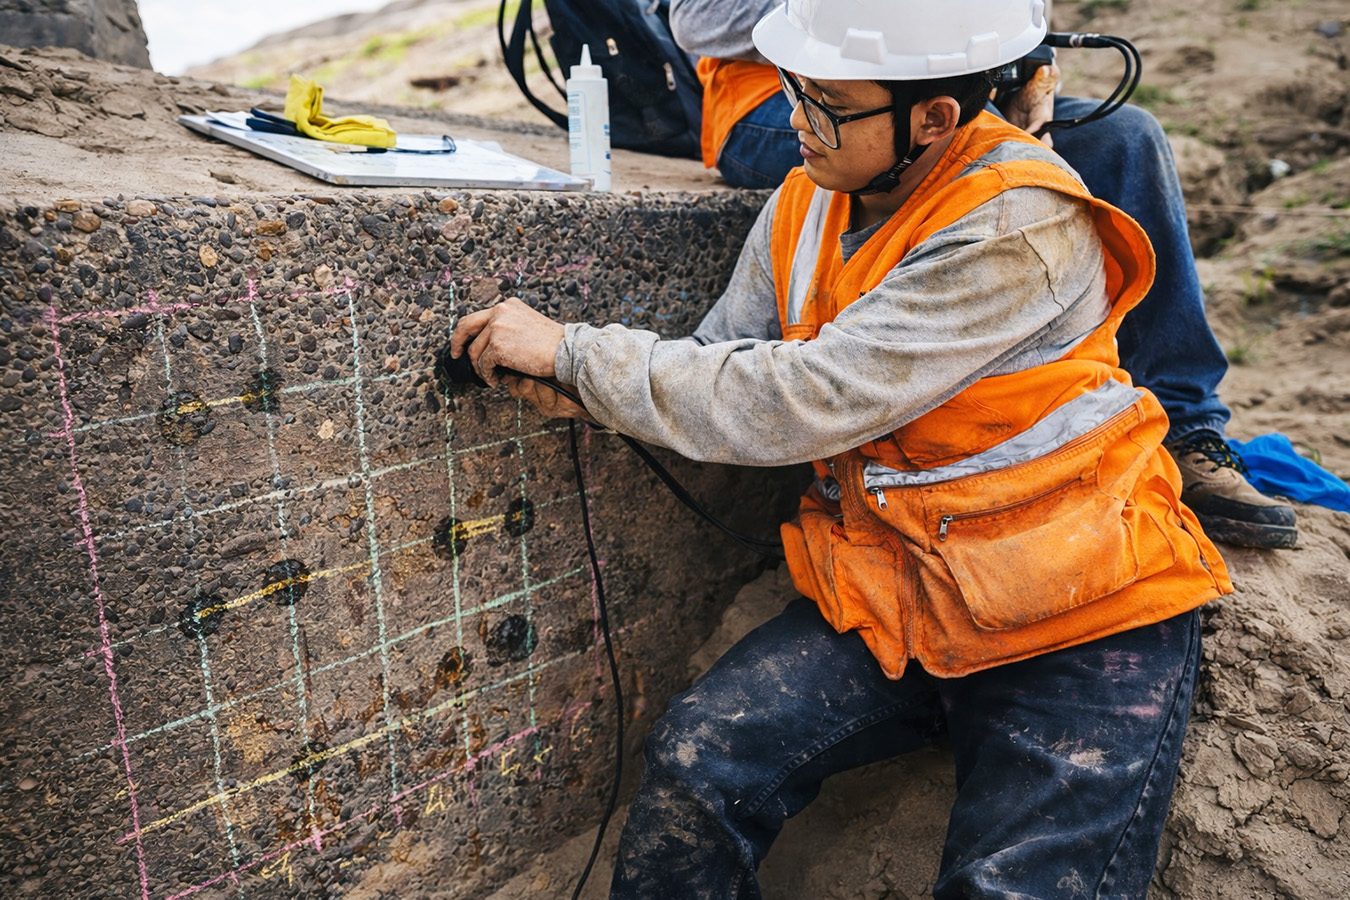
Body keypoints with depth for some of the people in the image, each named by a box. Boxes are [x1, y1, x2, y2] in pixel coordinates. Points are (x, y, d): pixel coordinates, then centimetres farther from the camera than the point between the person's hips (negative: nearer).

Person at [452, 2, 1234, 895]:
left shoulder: (1021, 230, -21)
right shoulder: (806, 203, 2)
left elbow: (799, 402, -26)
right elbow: (725, 360, 7)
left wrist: (575, 350, -19)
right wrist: (588, 391, -13)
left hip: (1077, 618, -4)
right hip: (887, 593, 5)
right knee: (697, 763, -14)